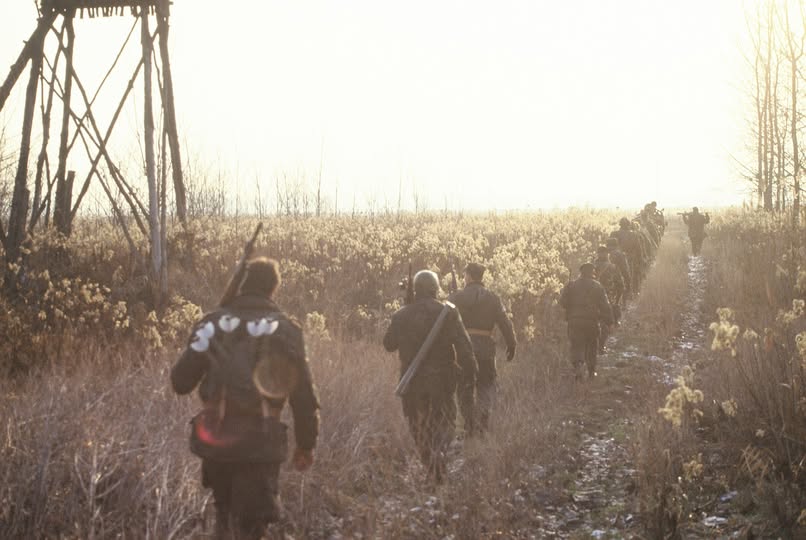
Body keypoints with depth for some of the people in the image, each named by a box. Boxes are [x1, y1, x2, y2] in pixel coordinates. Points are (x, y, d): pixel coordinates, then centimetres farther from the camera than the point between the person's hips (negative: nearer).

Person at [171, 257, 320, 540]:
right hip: (259, 442, -3)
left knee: (225, 513, 25)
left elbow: (180, 382, 3)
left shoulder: (212, 324, 1)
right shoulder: (285, 329, -4)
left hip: (215, 440, 3)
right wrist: (306, 445, 8)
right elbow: (303, 395, -3)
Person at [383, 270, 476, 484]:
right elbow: (464, 348, -11)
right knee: (444, 422, 12)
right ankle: (438, 452, -15)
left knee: (419, 425, 15)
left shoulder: (401, 316, -2)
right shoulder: (448, 313, -7)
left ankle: (432, 468, 11)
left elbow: (389, 344, 12)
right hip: (442, 379, -1)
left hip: (412, 381, 1)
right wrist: (469, 379, -6)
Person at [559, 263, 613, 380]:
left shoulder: (571, 285, 3)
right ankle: (591, 371, 17)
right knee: (592, 346, 13)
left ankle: (577, 364, -24)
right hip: (592, 321, 0)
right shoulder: (597, 286, 2)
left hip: (575, 320, 0)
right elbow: (604, 305, -2)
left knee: (577, 345, 1)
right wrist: (609, 320, 3)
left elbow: (563, 302, -2)